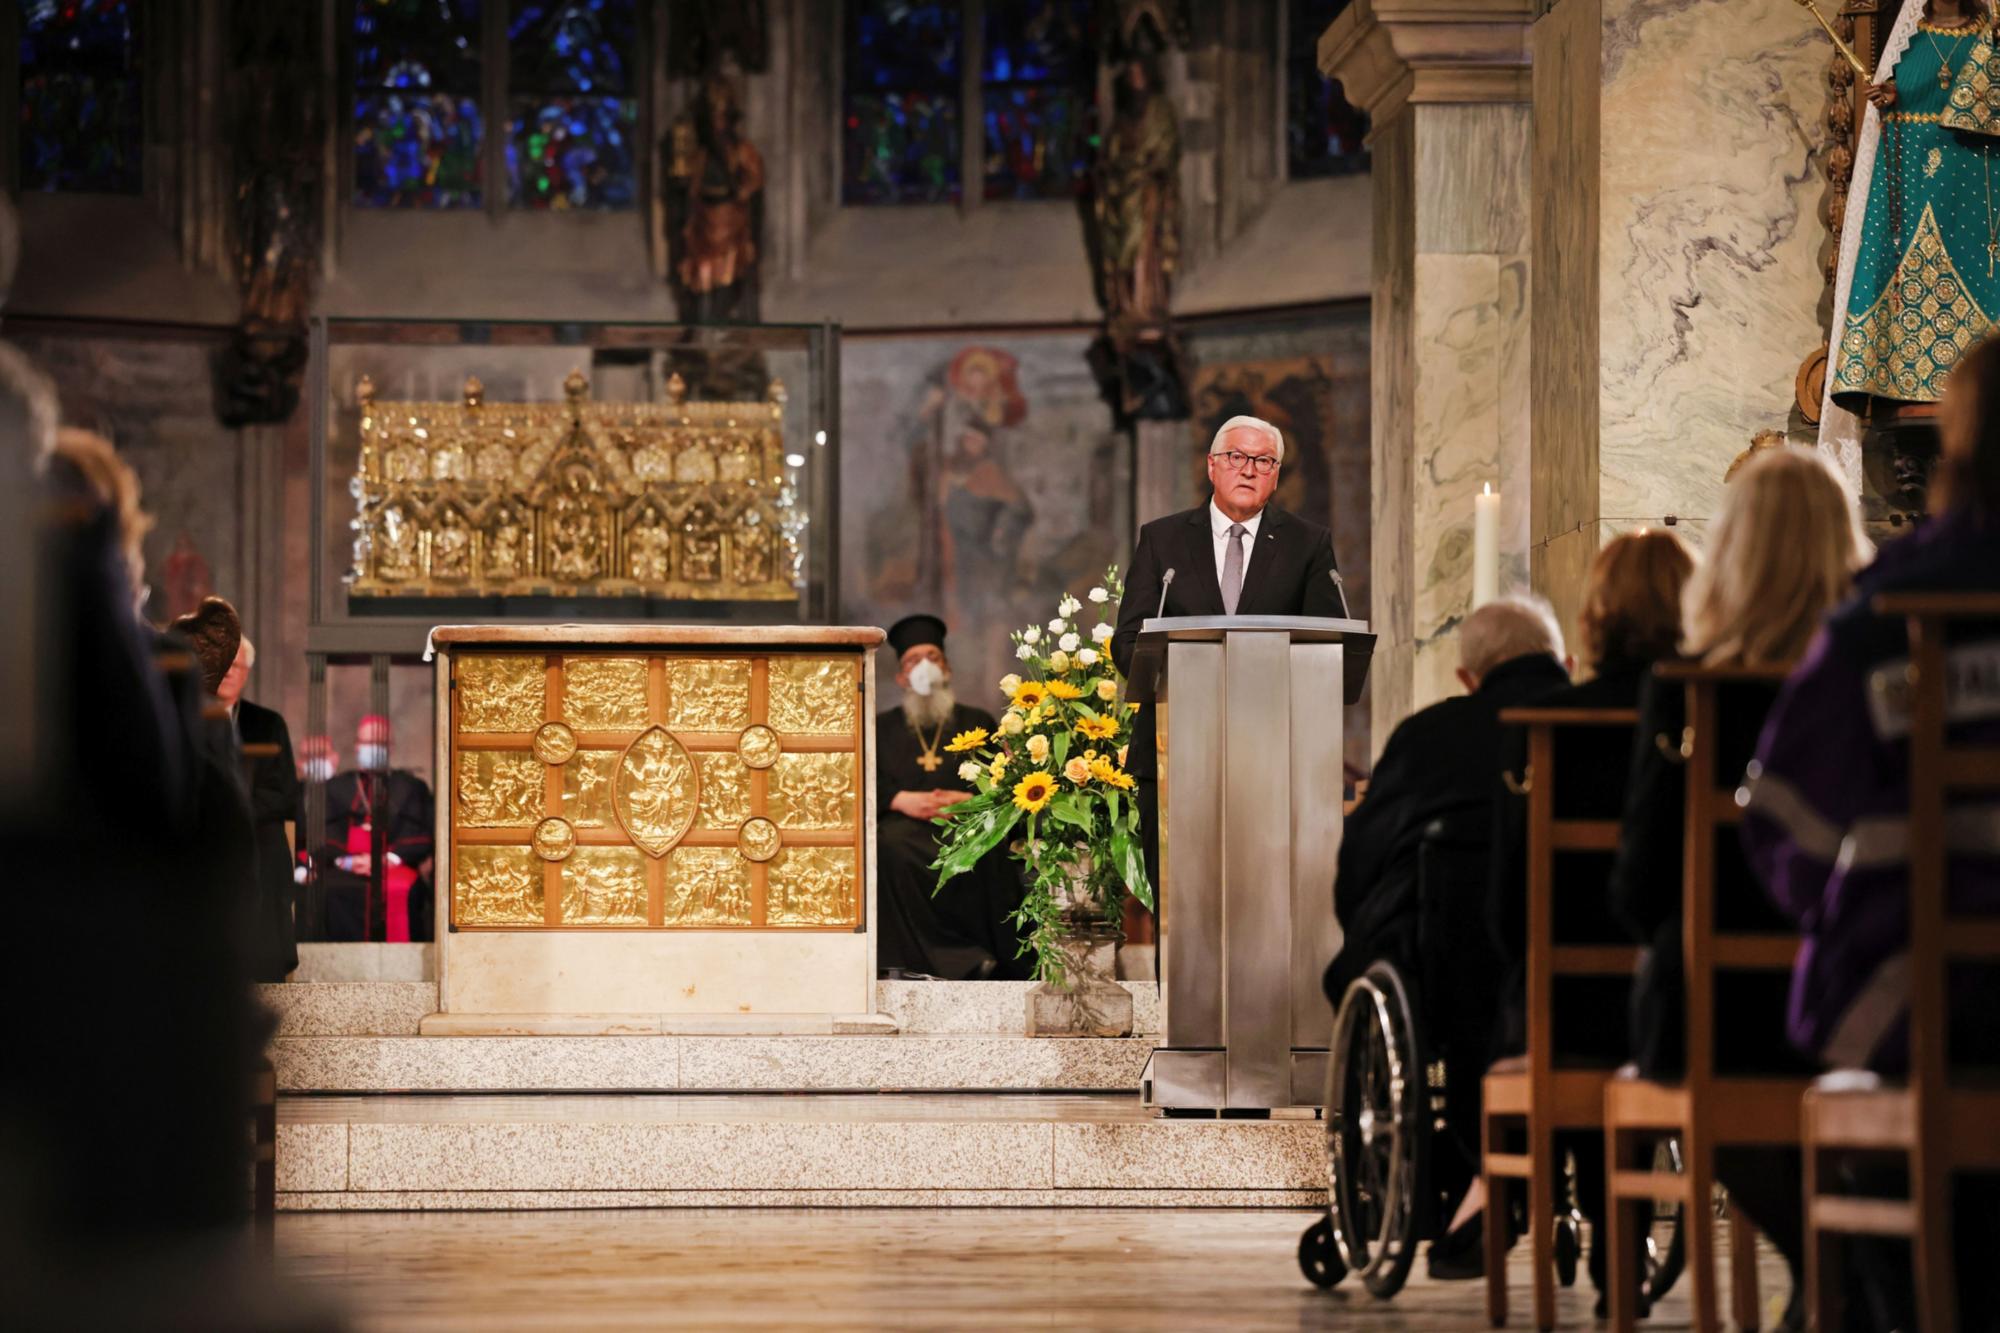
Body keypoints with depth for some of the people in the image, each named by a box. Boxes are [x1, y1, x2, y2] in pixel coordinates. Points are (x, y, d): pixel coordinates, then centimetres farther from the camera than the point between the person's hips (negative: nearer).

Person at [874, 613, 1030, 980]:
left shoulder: (978, 723, 23)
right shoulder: (883, 728, 24)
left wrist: (971, 800, -12)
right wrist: (901, 800, -11)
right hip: (905, 824, 1)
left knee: (984, 853, -37)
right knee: (890, 847, -37)